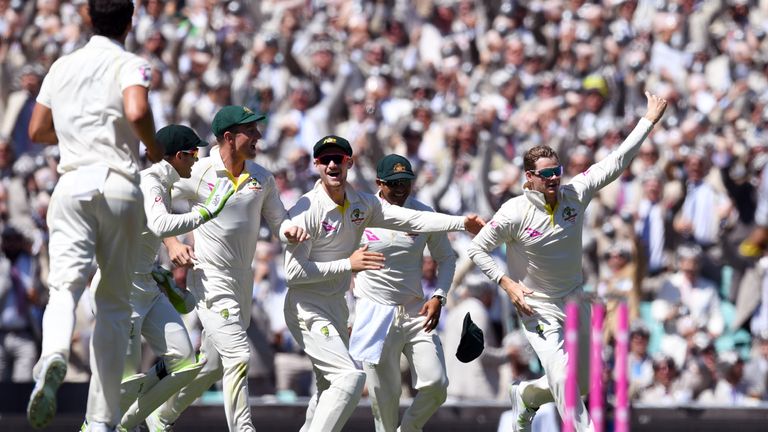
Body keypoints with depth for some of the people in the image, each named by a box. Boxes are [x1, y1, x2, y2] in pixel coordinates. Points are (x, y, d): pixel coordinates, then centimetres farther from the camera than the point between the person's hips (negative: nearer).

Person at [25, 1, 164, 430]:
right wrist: (155, 148, -2)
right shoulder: (131, 65, 0)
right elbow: (137, 112, -20)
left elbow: (37, 131, 20)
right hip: (120, 183, -2)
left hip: (73, 182, 2)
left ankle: (54, 354, -45)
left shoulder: (62, 66, 14)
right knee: (114, 302, 7)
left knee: (66, 284, -10)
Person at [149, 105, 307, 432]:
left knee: (214, 364, 14)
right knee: (238, 356, -18)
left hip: (243, 283, 6)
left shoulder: (262, 177, 4)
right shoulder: (198, 173, -11)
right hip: (211, 281, -6)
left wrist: (290, 230, -16)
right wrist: (171, 243, -13)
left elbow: (277, 220, 8)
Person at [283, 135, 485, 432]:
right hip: (307, 308, -8)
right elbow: (293, 271, -19)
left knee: (332, 386, 17)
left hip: (336, 307, 8)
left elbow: (412, 219, 1)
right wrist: (348, 264, -23)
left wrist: (463, 223, -10)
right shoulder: (306, 210, -16)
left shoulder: (362, 204, 6)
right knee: (350, 376, -20)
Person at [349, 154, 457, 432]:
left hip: (416, 312, 3)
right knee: (384, 396, -2)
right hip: (374, 313, -3)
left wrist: (439, 297, -3)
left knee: (436, 384, -8)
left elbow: (446, 258, 14)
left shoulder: (425, 215, 2)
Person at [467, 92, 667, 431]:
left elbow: (617, 162, -5)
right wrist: (507, 283, -18)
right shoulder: (515, 213, -17)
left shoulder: (574, 194, -7)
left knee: (582, 381, 15)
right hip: (538, 309, -5)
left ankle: (525, 395, 41)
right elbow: (477, 248, -7)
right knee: (563, 380, -18)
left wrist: (649, 120, -8)